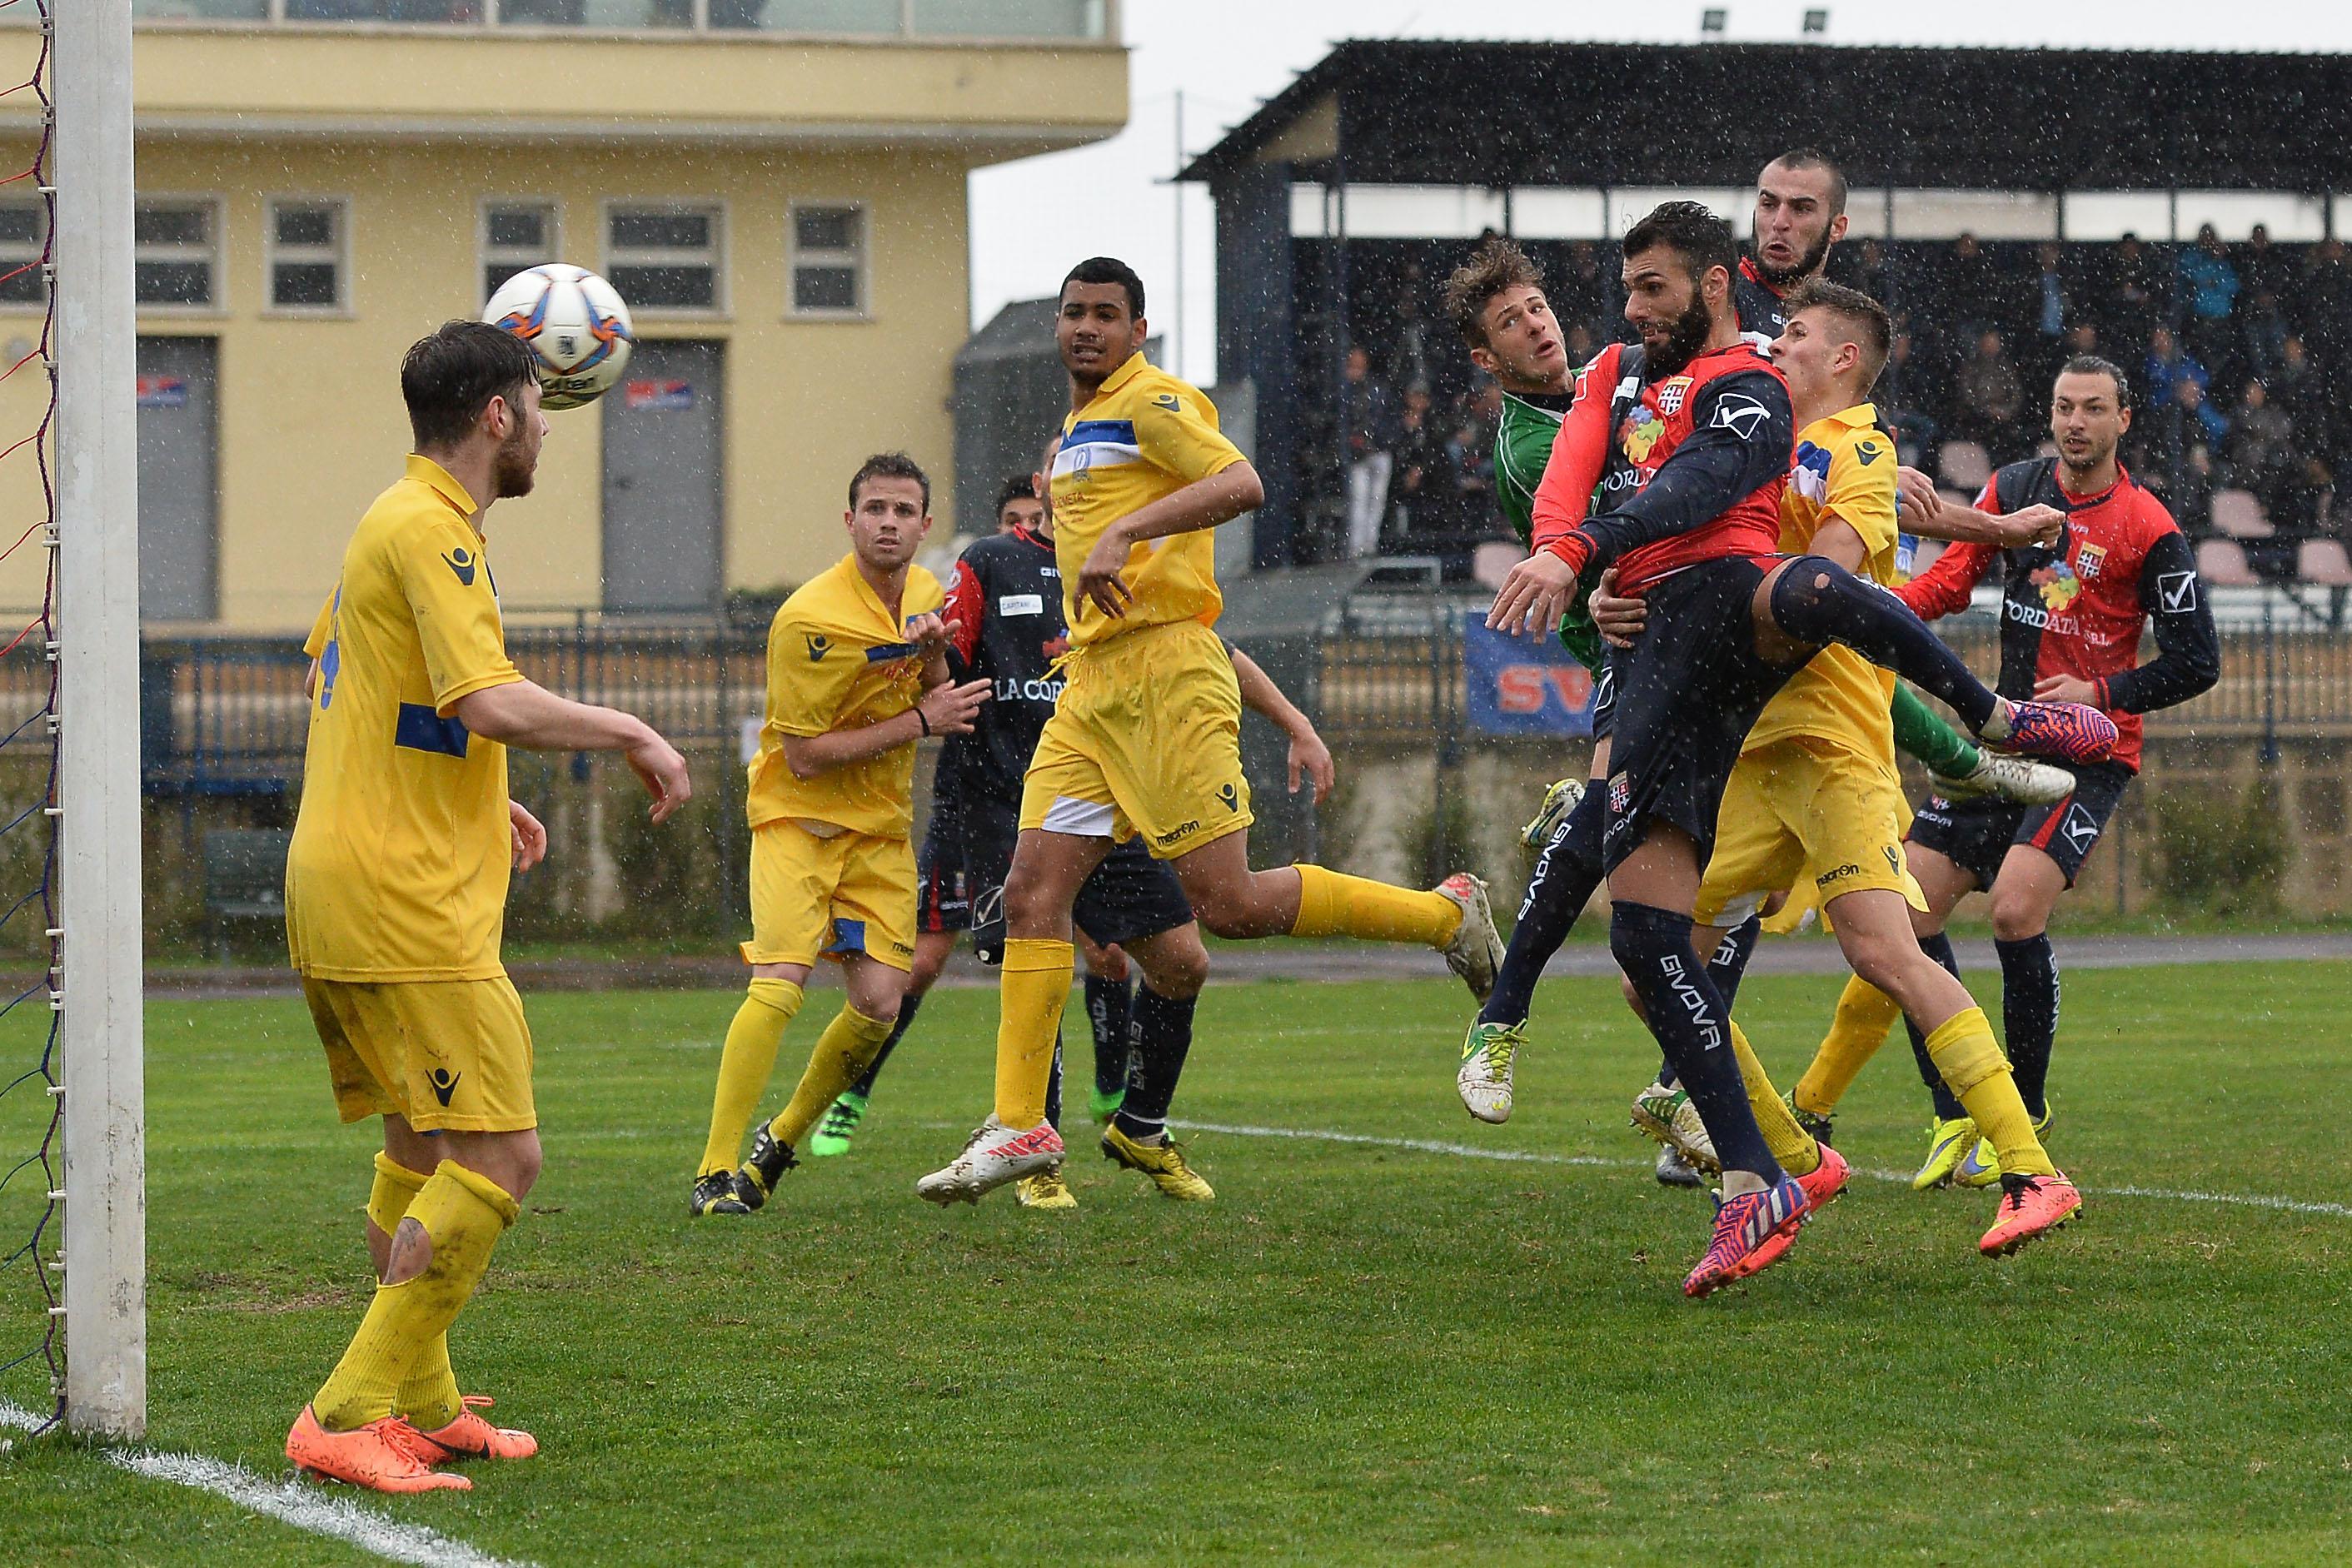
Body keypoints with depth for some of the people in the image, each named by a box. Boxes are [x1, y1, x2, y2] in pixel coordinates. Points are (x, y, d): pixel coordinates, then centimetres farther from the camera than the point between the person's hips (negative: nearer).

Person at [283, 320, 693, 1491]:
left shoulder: (394, 521, 17)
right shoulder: (431, 530, -14)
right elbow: (494, 704, -25)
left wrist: (478, 805, 30)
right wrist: (631, 734, -11)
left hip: (340, 887, 11)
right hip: (405, 906, -11)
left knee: (424, 1146, 21)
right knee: (497, 1158, -11)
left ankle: (422, 1407, 27)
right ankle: (349, 1416, -13)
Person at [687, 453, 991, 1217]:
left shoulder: (926, 594, 4)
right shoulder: (810, 620, -19)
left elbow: (934, 704, 15)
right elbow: (805, 754, -19)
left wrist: (934, 654, -7)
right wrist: (919, 722, -19)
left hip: (883, 825, 6)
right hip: (798, 815, -6)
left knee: (879, 1003, -4)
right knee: (780, 984, -22)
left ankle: (782, 1139, 19)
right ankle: (715, 1173, -17)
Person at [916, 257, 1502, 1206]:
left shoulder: (1150, 400, -7)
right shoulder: (1079, 425, 22)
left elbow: (1241, 485, -22)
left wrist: (1123, 533, -29)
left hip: (1165, 677, -9)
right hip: (1090, 689, 9)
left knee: (1228, 903, -10)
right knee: (1033, 890, -2)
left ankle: (1448, 914, 7)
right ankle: (1019, 1126, -1)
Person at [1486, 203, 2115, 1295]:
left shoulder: (1747, 391, 8)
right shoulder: (1618, 375, 30)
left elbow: (1693, 487, -12)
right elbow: (1570, 470, 11)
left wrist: (1578, 550, -30)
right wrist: (1556, 548, -13)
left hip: (1724, 598, -5)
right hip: (1655, 660, 5)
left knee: (1808, 592, -43)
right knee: (1642, 928, -8)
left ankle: (1999, 722, -15)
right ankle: (1753, 1185, -5)